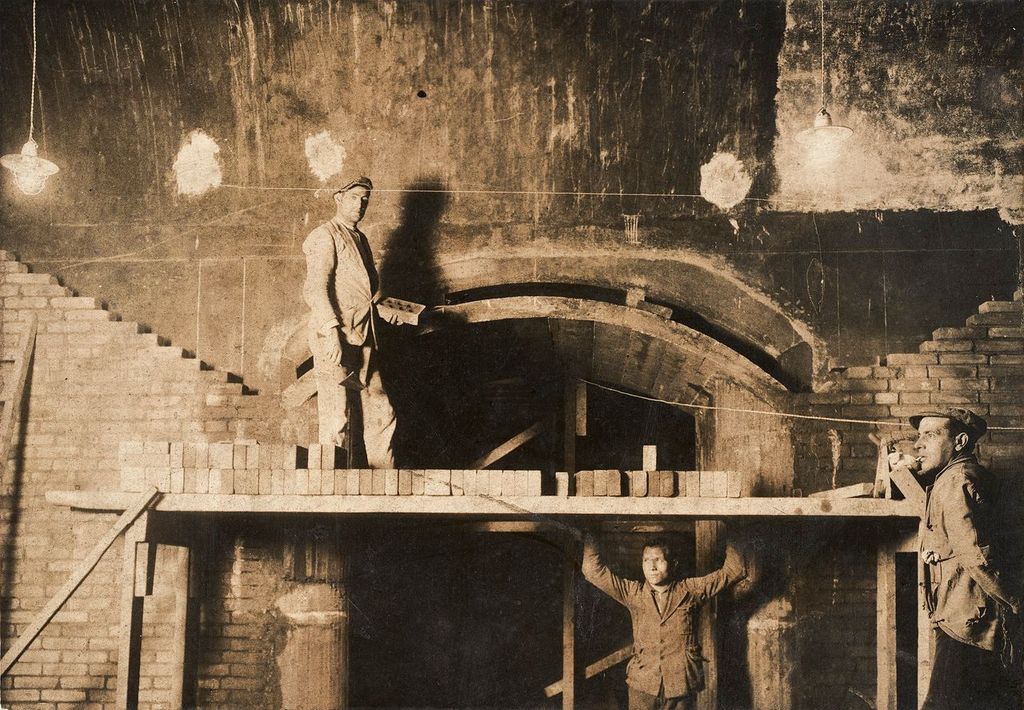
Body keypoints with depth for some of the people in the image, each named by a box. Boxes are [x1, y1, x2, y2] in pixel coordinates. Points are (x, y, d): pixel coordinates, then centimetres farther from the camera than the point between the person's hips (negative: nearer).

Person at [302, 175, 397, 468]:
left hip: (363, 337, 9)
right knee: (335, 416, -7)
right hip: (336, 336, -9)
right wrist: (331, 331, -24)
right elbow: (316, 288, -15)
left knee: (380, 411, 8)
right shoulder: (324, 236, -5)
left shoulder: (360, 239, 22)